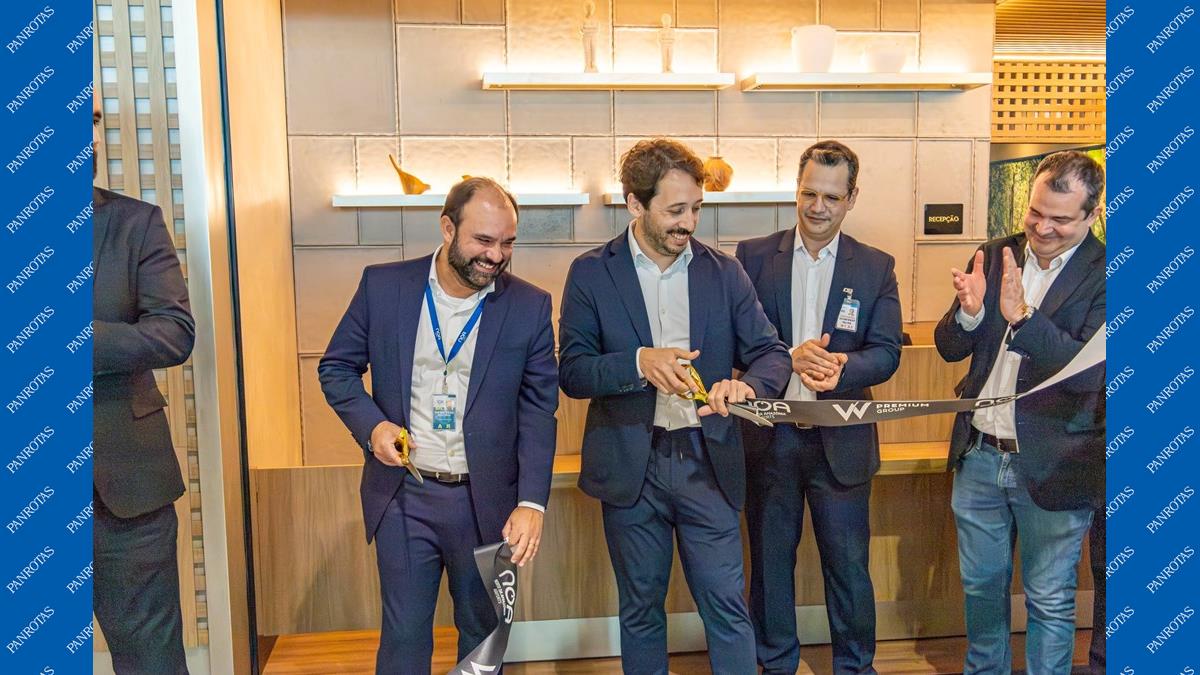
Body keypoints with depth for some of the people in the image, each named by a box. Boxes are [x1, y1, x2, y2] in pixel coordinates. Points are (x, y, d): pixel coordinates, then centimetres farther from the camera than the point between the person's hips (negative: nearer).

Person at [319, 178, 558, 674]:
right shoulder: (383, 285, -4)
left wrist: (532, 503, -13)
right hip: (404, 497, 0)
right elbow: (336, 367, 6)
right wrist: (371, 424, -12)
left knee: (483, 632, 16)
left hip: (487, 501, 0)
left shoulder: (530, 306, -6)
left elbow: (538, 410, -4)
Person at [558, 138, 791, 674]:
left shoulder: (724, 272, 3)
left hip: (707, 463, 1)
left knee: (727, 608, 4)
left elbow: (771, 352, 2)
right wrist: (639, 362, -24)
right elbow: (573, 372, -6)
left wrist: (745, 384, -22)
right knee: (640, 610, 15)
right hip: (631, 468, 0)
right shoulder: (591, 273, -2)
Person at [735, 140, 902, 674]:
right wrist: (790, 356, -22)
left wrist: (840, 366, -24)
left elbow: (886, 353, -4)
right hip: (769, 435, 0)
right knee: (770, 564, 14)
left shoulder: (876, 268, 3)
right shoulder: (753, 256, 1)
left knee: (849, 566, 9)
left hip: (841, 440, 0)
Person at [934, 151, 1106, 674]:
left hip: (1052, 467, -4)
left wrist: (1022, 316, -32)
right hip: (979, 454, 4)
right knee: (981, 584, 20)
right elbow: (950, 348, 3)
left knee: (1049, 601, 11)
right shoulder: (994, 256, 2)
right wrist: (969, 312, -19)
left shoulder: (1102, 275, -11)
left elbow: (1090, 371, -21)